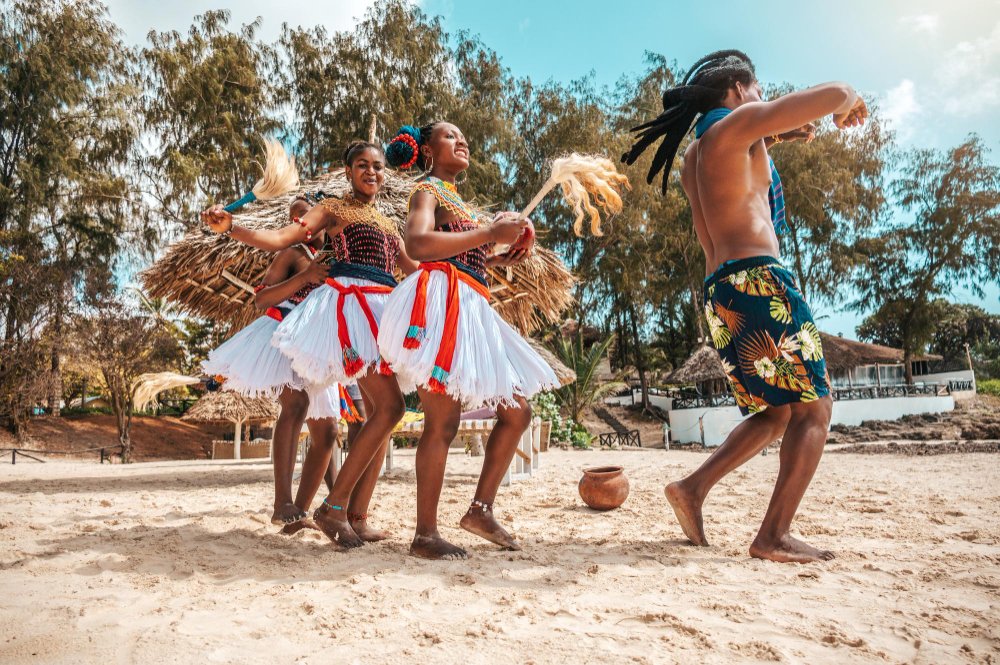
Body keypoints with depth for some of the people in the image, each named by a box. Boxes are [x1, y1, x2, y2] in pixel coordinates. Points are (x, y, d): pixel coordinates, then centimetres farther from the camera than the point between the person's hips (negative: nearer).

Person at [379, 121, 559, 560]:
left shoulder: (456, 200, 28)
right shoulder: (427, 190, 2)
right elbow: (417, 245, -19)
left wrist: (501, 258, 13)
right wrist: (491, 233, -16)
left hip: (472, 309, 9)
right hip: (444, 303, -9)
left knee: (517, 412, 7)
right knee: (442, 423, -10)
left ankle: (481, 510, 13)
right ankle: (425, 535, -1)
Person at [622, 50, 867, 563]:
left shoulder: (694, 156, 23)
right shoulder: (736, 124, 0)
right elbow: (836, 93, -7)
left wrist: (772, 140, 35)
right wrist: (849, 103, 16)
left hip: (720, 291, 9)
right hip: (758, 277, -9)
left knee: (776, 412, 17)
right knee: (813, 407, -2)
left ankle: (693, 488, 9)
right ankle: (774, 536, -7)